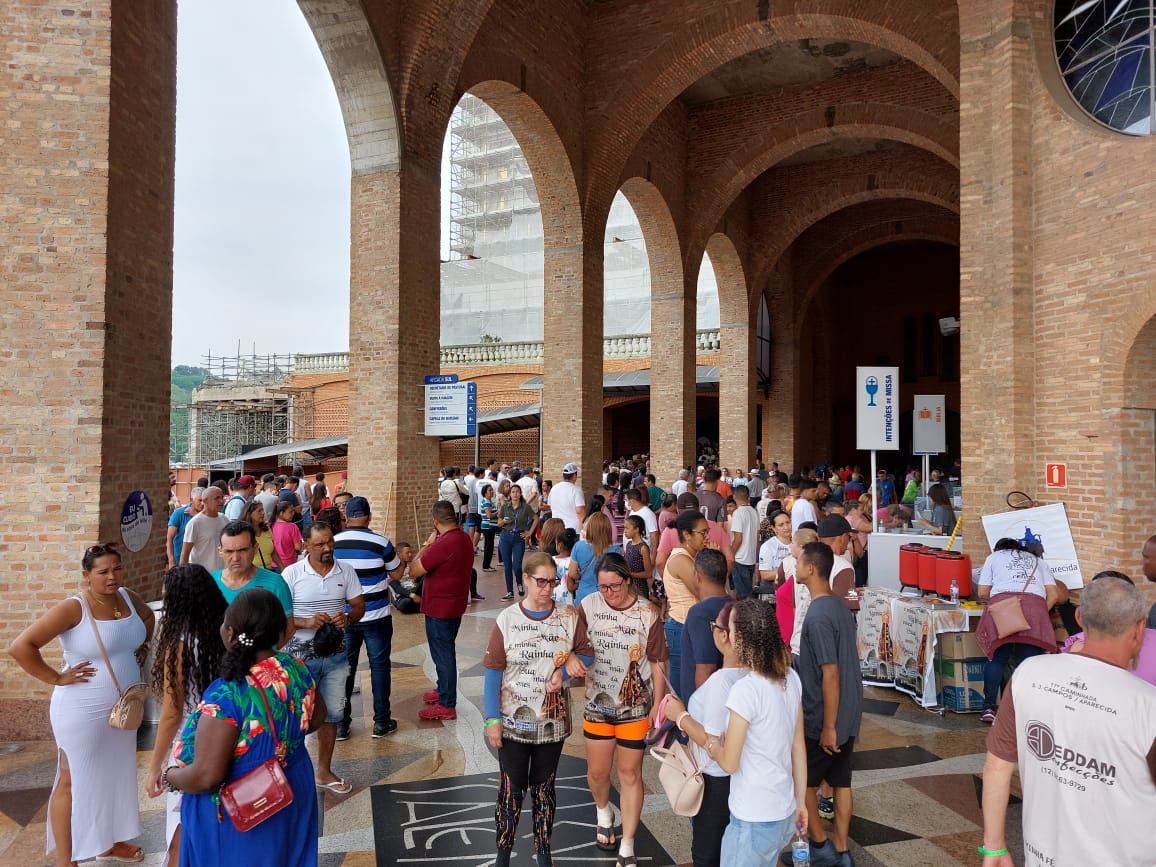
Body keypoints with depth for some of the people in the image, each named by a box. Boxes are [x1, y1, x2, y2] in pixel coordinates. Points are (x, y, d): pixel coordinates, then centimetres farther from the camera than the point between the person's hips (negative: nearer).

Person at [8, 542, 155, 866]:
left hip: (123, 708, 7)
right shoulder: (73, 608, -22)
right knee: (73, 782, 8)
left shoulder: (128, 598, -2)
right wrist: (57, 678, -20)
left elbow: (148, 616, 22)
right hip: (83, 713, -7)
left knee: (115, 776, 21)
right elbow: (20, 647, -24)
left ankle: (109, 841, 40)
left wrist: (142, 647, 9)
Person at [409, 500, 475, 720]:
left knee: (443, 653, 1)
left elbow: (414, 570, -20)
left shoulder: (444, 544, -27)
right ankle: (443, 689, 40)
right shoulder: (464, 539, 4)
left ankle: (446, 705, 10)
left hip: (439, 608, -9)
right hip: (455, 604, 10)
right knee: (445, 650, 24)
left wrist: (427, 544, -12)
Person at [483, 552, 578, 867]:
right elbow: (493, 671, -8)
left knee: (544, 787, 17)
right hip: (513, 722, -2)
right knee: (511, 789, 9)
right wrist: (492, 718, -11)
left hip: (552, 721, 2)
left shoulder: (569, 618, -4)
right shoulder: (507, 620, -9)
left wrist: (564, 670, -17)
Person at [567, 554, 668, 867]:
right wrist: (571, 659, -29)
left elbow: (657, 665, -6)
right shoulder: (588, 606, -10)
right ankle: (603, 813, 48)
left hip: (635, 706, -2)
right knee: (597, 772, 15)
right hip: (598, 703, 2)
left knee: (630, 775, 7)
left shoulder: (648, 614, -13)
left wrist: (656, 710, -4)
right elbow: (573, 645, -5)